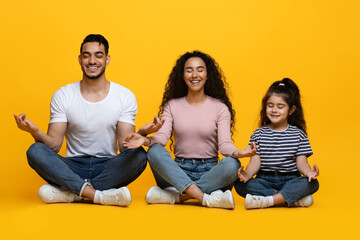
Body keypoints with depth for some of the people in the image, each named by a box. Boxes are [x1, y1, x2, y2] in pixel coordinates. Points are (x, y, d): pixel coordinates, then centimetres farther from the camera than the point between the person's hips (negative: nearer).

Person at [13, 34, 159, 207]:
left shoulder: (125, 96, 1)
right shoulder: (62, 95, 2)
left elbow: (125, 145, -5)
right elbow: (54, 145, -4)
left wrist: (141, 134, -28)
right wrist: (35, 132, -26)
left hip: (108, 168, 0)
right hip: (73, 168, 0)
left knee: (139, 155, -30)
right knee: (35, 151, -26)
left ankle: (70, 192, -28)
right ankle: (99, 195, -34)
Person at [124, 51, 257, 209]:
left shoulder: (220, 107, 3)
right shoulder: (172, 105, 8)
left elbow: (224, 143, -8)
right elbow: (161, 137, -5)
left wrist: (238, 153, -31)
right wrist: (146, 140, -28)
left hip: (209, 172, -1)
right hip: (178, 171, 1)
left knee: (232, 165, -32)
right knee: (154, 152, -28)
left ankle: (176, 195, -31)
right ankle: (207, 199, -36)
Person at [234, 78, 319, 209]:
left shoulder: (299, 134, 6)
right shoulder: (259, 134, 7)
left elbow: (301, 161, -2)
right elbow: (255, 160, -2)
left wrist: (308, 171, -27)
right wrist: (247, 174, -25)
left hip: (290, 180, 0)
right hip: (265, 181, 1)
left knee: (312, 183, -29)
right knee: (239, 184, -28)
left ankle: (267, 201, -33)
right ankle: (294, 198, -28)